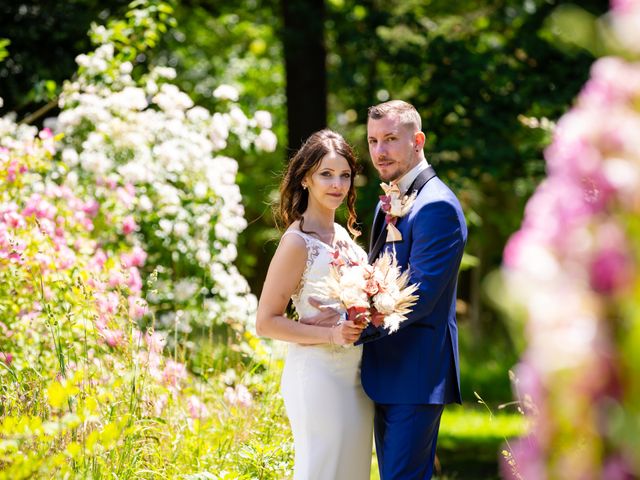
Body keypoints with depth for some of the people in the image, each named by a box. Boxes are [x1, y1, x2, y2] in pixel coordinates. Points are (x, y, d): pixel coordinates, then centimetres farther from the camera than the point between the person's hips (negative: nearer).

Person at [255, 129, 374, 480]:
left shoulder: (343, 235, 11)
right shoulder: (297, 242, -11)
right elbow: (266, 322, -11)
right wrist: (330, 334, -21)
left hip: (356, 374, 8)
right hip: (317, 375, -8)